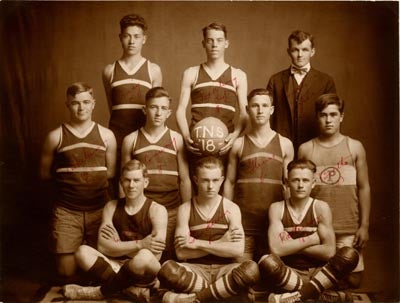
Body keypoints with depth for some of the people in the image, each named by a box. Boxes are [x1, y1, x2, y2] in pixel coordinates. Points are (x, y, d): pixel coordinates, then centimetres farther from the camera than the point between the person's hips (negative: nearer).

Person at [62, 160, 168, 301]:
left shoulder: (157, 210, -7)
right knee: (83, 252, -21)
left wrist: (118, 245, -10)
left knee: (144, 257, -38)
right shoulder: (112, 206, 5)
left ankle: (101, 291, -15)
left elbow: (155, 255, -18)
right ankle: (132, 291, -21)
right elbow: (103, 247, -8)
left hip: (143, 273, -4)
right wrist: (139, 244, -20)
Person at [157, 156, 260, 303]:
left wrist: (198, 243, -10)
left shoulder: (231, 208, 4)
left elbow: (238, 250, -10)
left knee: (251, 269, -32)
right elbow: (181, 253, -7)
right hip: (196, 270, 0)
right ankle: (221, 290, -19)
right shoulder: (185, 209, 4)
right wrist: (220, 243, -9)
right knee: (167, 269, -33)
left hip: (223, 269, 1)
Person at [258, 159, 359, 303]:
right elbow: (276, 249, -15)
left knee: (350, 254, -25)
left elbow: (329, 251, -10)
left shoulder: (320, 207, -1)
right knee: (266, 262, -33)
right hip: (289, 274, -2)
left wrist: (291, 246, -9)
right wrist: (311, 239, -10)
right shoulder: (277, 208, -1)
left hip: (317, 273, 2)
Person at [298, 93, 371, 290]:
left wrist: (364, 226, 1)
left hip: (349, 229, 0)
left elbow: (364, 188, 6)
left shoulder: (355, 147, 5)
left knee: (352, 281, 1)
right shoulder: (305, 149, 4)